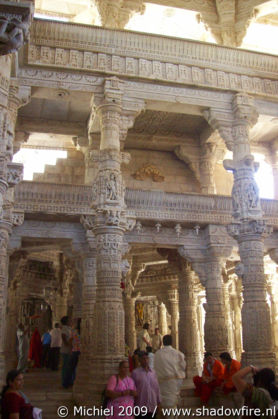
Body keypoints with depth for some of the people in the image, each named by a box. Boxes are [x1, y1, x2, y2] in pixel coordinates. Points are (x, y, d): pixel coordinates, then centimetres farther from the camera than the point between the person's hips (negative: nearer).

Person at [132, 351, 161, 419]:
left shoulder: (153, 372, 6)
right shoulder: (135, 372, -6)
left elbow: (157, 387, 10)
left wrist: (158, 401, 9)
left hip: (153, 406, 4)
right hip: (141, 407, -4)